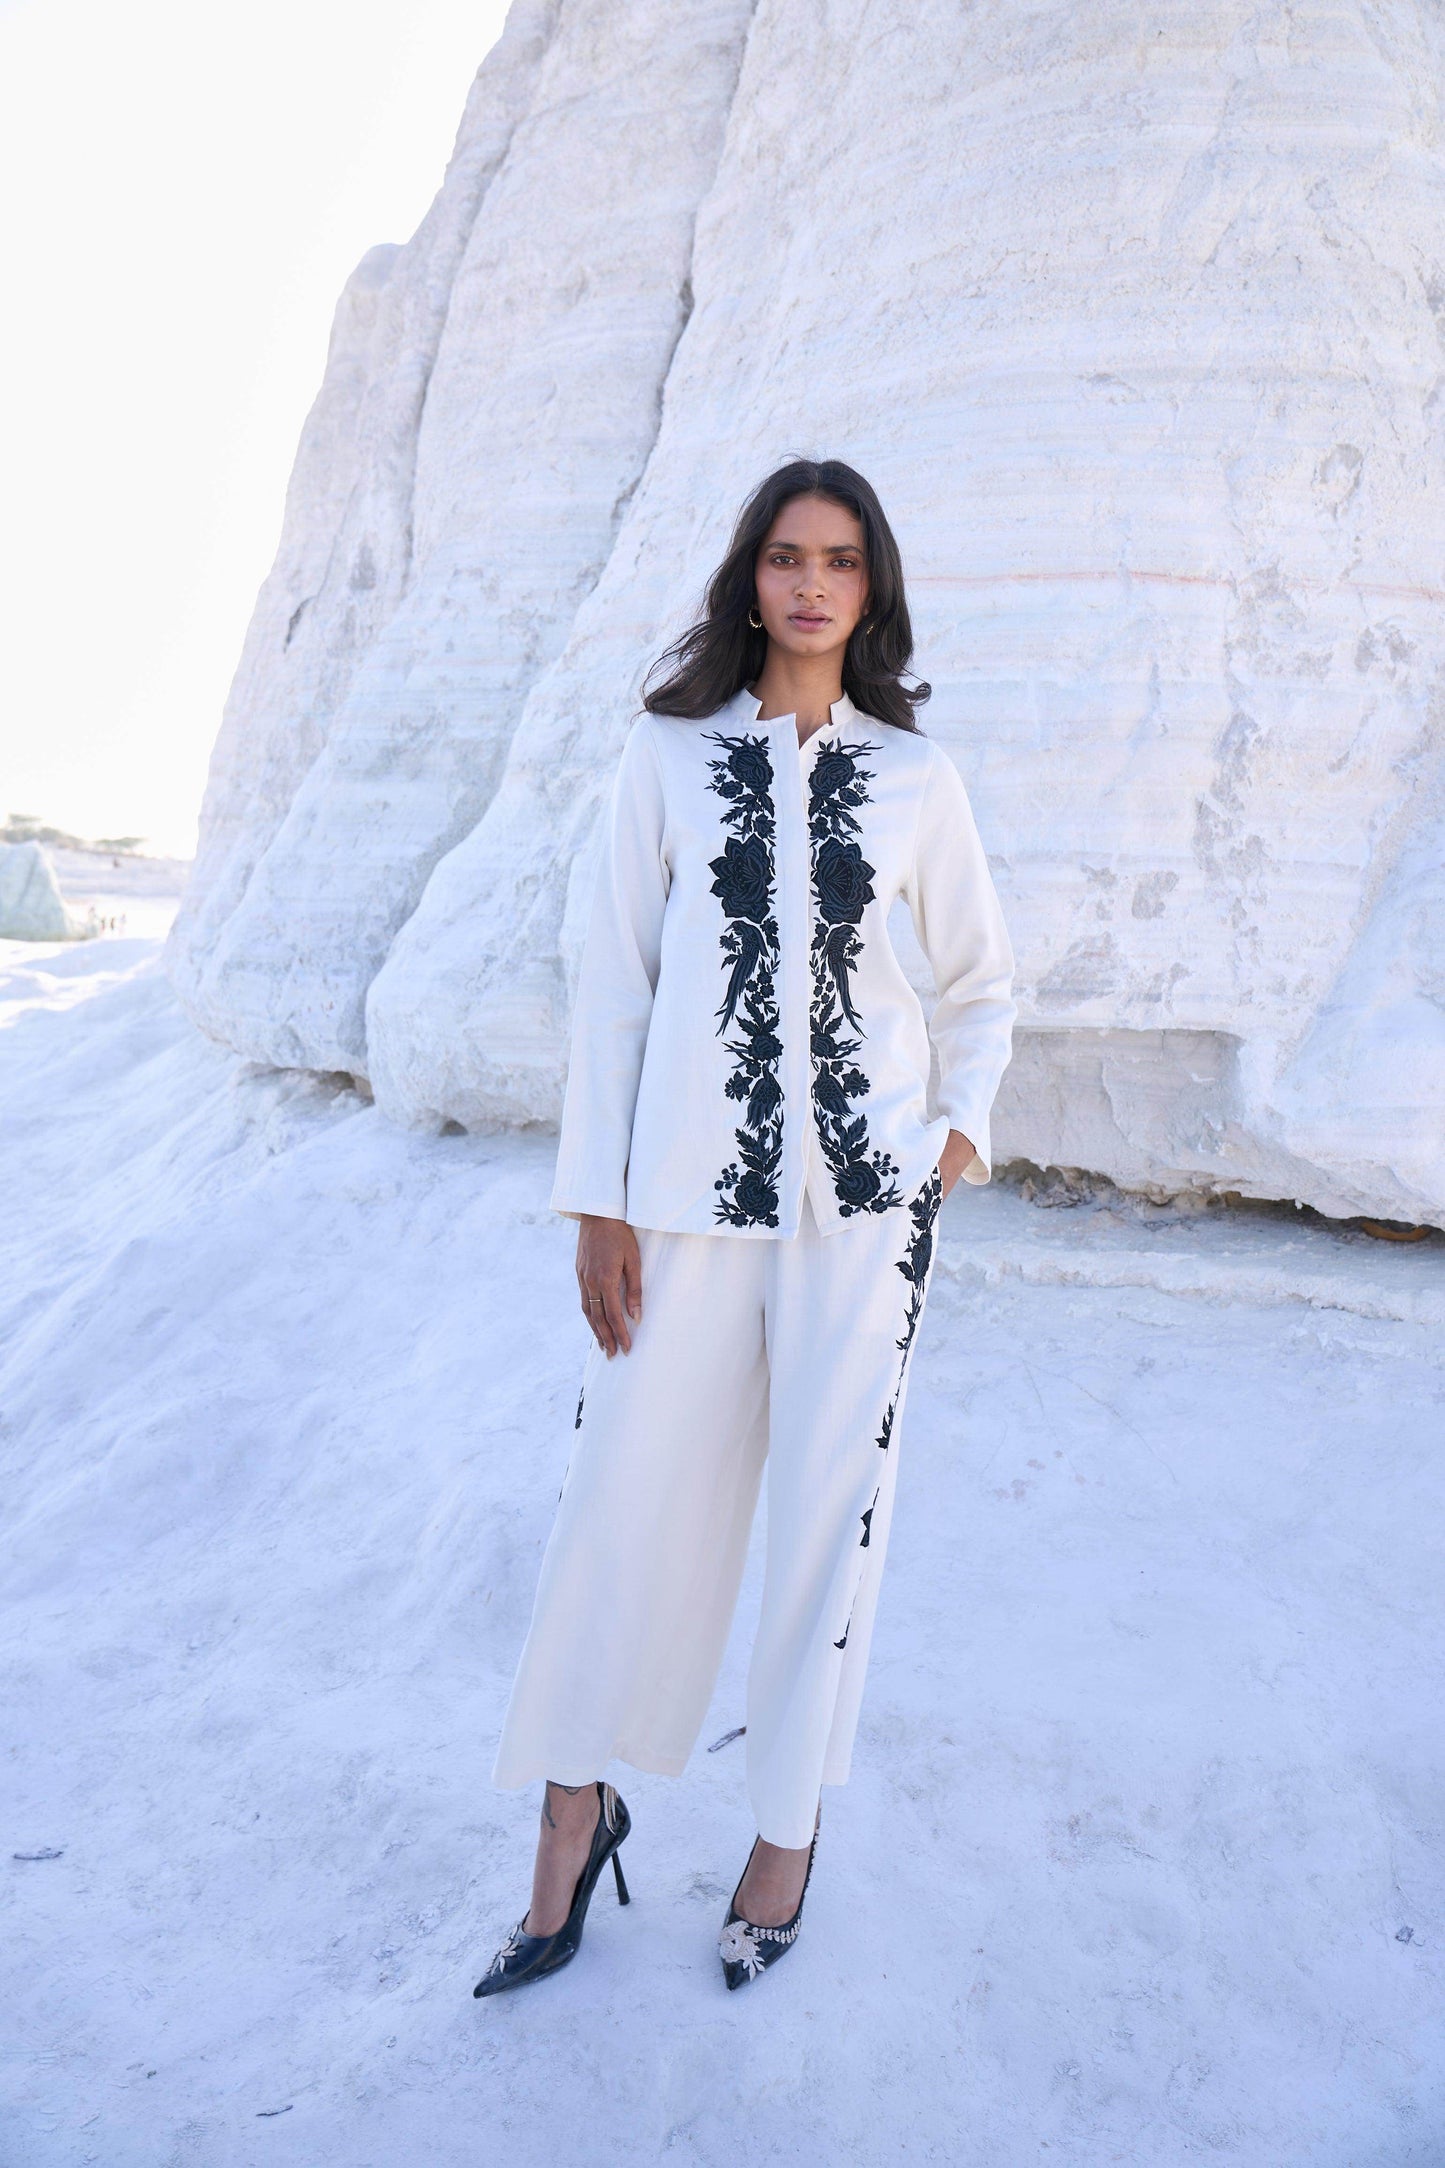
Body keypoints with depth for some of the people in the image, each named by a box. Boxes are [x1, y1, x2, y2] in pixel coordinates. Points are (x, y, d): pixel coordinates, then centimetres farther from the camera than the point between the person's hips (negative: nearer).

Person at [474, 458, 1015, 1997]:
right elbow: (614, 981, 1)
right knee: (629, 1497, 3)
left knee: (831, 1500, 6)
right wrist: (596, 1203, -2)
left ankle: (788, 1827, 27)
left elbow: (981, 976, 17)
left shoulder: (914, 776, 5)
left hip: (864, 1185, 1)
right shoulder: (668, 755, 3)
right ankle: (574, 1822, 26)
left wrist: (965, 1122, 2)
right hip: (691, 1180, 0)